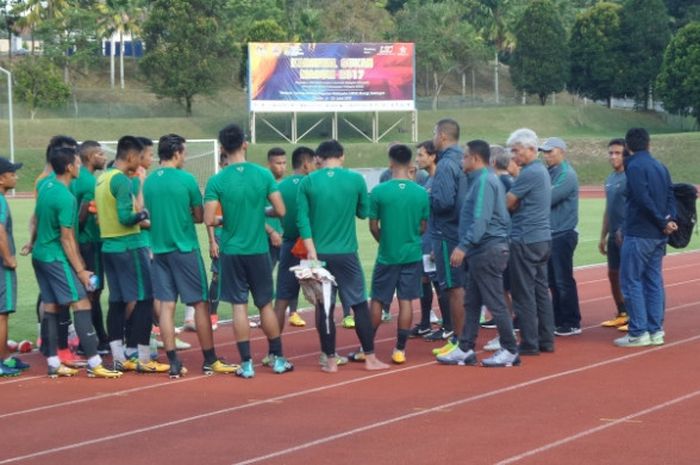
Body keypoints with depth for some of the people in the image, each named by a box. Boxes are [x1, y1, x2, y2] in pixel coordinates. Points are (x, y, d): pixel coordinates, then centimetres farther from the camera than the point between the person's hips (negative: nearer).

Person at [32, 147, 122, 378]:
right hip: (56, 258, -9)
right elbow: (67, 239, -19)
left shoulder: (46, 186, 6)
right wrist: (81, 271, -15)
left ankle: (53, 363, 12)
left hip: (39, 254, 9)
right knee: (81, 304, -9)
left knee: (50, 306, 10)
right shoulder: (66, 198, -20)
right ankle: (94, 363, -13)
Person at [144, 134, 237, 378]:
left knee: (166, 305, 4)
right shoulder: (186, 179, -9)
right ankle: (210, 361, 9)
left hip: (159, 249, 5)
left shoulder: (149, 181, 4)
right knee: (200, 303, 4)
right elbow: (199, 216, -2)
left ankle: (173, 363, 2)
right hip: (185, 248, -5)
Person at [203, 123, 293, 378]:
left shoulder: (216, 181, -10)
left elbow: (209, 220, -13)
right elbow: (280, 211, -4)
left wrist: (225, 220, 8)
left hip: (232, 251, -1)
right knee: (266, 304, 13)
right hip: (259, 250, 1)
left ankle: (246, 363, 3)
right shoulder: (263, 175, -6)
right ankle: (278, 359, 20)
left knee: (239, 306, 4)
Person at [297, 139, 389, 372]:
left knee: (324, 307, 7)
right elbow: (364, 212, 8)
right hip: (346, 253, -1)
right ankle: (370, 358, 10)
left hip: (320, 253, 1)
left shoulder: (307, 182, -2)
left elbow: (302, 218, -7)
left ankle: (330, 360, 8)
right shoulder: (356, 179, -3)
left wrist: (311, 251, -8)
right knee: (360, 304, 8)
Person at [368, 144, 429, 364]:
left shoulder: (378, 191, -11)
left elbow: (373, 227, -3)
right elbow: (423, 227, 5)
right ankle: (400, 349, 6)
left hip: (387, 256, -1)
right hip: (412, 255, 1)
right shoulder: (421, 193, -5)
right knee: (406, 302, 5)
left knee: (377, 302, 10)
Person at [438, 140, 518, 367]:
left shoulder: (484, 182, -15)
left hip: (488, 251, -10)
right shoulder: (482, 179, 17)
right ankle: (465, 350, 15)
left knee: (495, 303, -4)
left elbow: (480, 220, -24)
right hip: (482, 251, 10)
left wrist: (464, 246, -26)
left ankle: (510, 352, 2)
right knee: (472, 303, 11)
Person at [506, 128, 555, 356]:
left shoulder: (529, 173, -16)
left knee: (524, 294, -3)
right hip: (543, 238, 9)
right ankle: (546, 339, 15)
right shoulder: (542, 171, 15)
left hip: (525, 241, -9)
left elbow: (507, 204, -12)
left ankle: (529, 343, -1)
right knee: (541, 290, 12)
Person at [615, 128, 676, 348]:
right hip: (658, 236, 8)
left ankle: (638, 333, -5)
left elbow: (644, 200, -19)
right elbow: (670, 195, 8)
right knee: (654, 281, 11)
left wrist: (663, 222, -11)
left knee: (631, 282, -3)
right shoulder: (660, 167, 13)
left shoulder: (634, 167, -11)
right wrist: (670, 219, -5)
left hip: (638, 234, -8)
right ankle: (655, 331, 11)